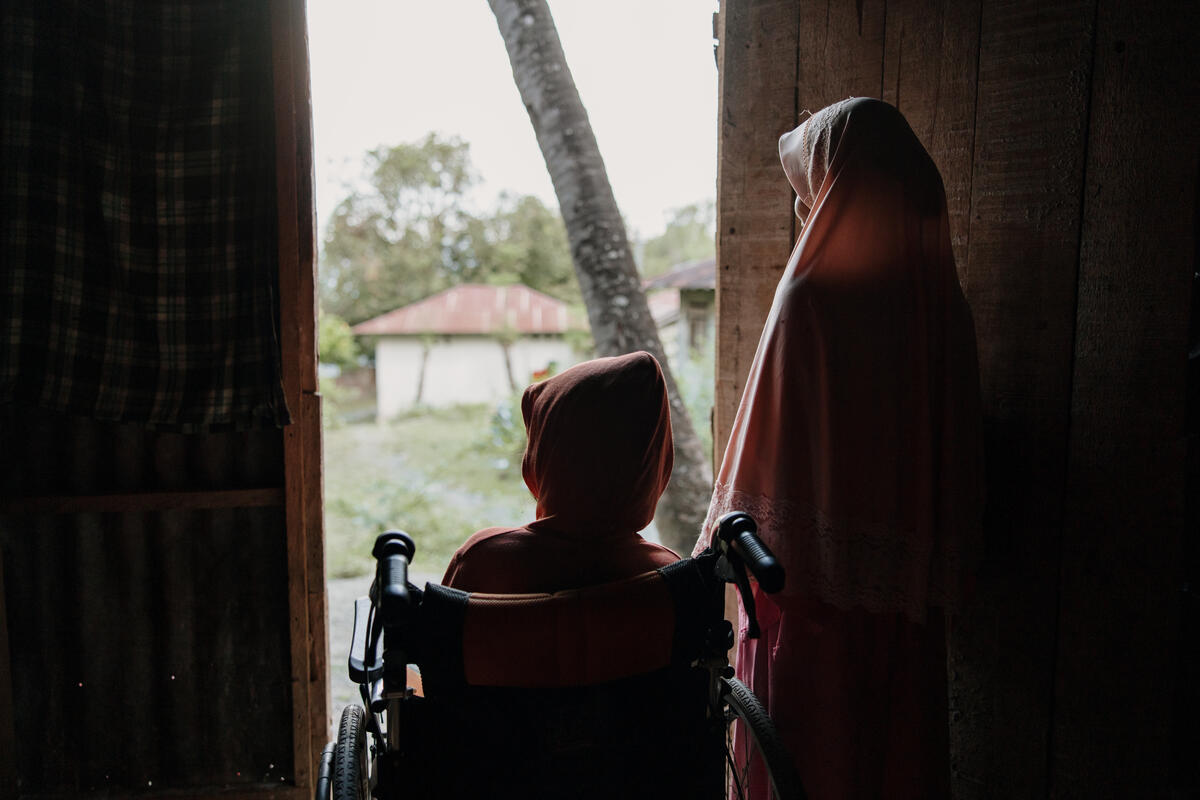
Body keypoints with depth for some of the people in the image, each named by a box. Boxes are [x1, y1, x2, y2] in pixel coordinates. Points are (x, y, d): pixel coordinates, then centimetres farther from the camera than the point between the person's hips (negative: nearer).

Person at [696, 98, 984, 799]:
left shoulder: (813, 297, -18)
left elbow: (773, 445, -16)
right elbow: (959, 446, 7)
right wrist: (940, 568, 17)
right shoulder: (940, 300, 1)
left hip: (819, 579, -6)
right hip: (910, 592, 6)